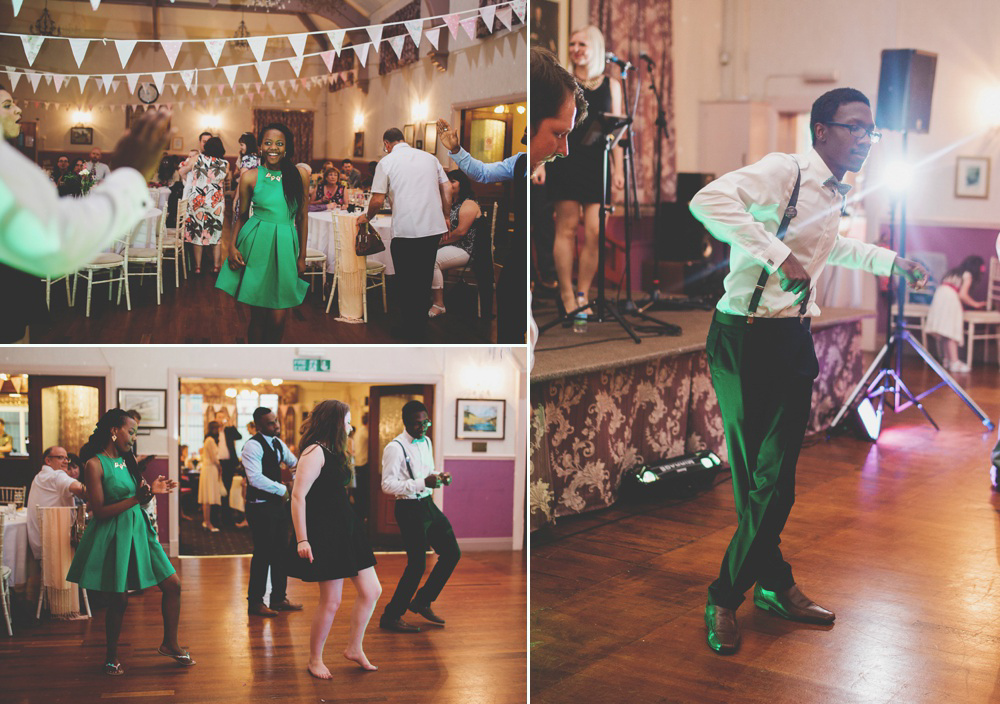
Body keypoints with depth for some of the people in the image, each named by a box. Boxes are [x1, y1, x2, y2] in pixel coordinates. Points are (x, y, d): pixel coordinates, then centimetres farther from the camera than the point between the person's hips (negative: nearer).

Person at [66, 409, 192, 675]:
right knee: (119, 601, 0)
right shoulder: (95, 464, -12)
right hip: (112, 536, -7)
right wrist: (136, 498, -23)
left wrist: (151, 491, -3)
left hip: (137, 531, 7)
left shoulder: (125, 461, 10)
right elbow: (100, 511, -17)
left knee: (173, 585, 3)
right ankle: (111, 656, 22)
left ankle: (169, 644, 19)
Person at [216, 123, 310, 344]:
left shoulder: (300, 175, 3)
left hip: (285, 245, 1)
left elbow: (302, 217, 8)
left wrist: (302, 256, 10)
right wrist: (232, 246, -5)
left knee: (278, 319, -1)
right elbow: (241, 216, 10)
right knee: (258, 316, 2)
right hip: (256, 244, -1)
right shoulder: (250, 177, 0)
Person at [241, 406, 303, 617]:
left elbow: (294, 463, 26)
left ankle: (279, 598, 24)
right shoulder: (253, 446, -15)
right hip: (260, 506, -9)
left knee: (280, 552, 13)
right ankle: (255, 602, 8)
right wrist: (282, 490, -21)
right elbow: (255, 478, -25)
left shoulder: (278, 443, 12)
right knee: (263, 553, -3)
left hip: (278, 504, 9)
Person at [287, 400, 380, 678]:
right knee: (331, 601, -2)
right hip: (325, 533, -9)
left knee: (372, 591, 8)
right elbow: (298, 495, -19)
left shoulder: (333, 452, 15)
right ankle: (315, 660, 16)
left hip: (345, 530, 9)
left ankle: (354, 648, 23)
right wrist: (302, 539, -22)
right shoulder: (315, 451, -13)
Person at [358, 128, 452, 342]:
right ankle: (421, 328, 25)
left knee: (406, 281, 10)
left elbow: (378, 200, -5)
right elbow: (447, 189, 10)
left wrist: (367, 217, 13)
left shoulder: (386, 162, -1)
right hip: (434, 227, 4)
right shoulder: (430, 157, 12)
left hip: (405, 230, -4)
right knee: (424, 278, 16)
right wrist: (446, 217, 21)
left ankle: (410, 330, 17)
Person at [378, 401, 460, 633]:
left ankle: (422, 602, 22)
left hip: (428, 504, 9)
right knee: (417, 564, -5)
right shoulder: (395, 448, -16)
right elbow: (387, 485, -21)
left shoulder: (426, 442, 11)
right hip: (409, 509, -8)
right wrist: (422, 483, -28)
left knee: (452, 552, 9)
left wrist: (439, 476, 0)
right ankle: (391, 616, 10)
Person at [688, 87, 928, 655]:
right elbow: (708, 201, -33)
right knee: (754, 476, 1)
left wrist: (891, 261, 35)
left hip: (795, 341, 8)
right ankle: (775, 582, 20)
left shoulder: (834, 193, 14)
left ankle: (727, 597, 21)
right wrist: (779, 256, -32)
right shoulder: (785, 171, -14)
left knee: (776, 479, 8)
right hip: (747, 340, -8)